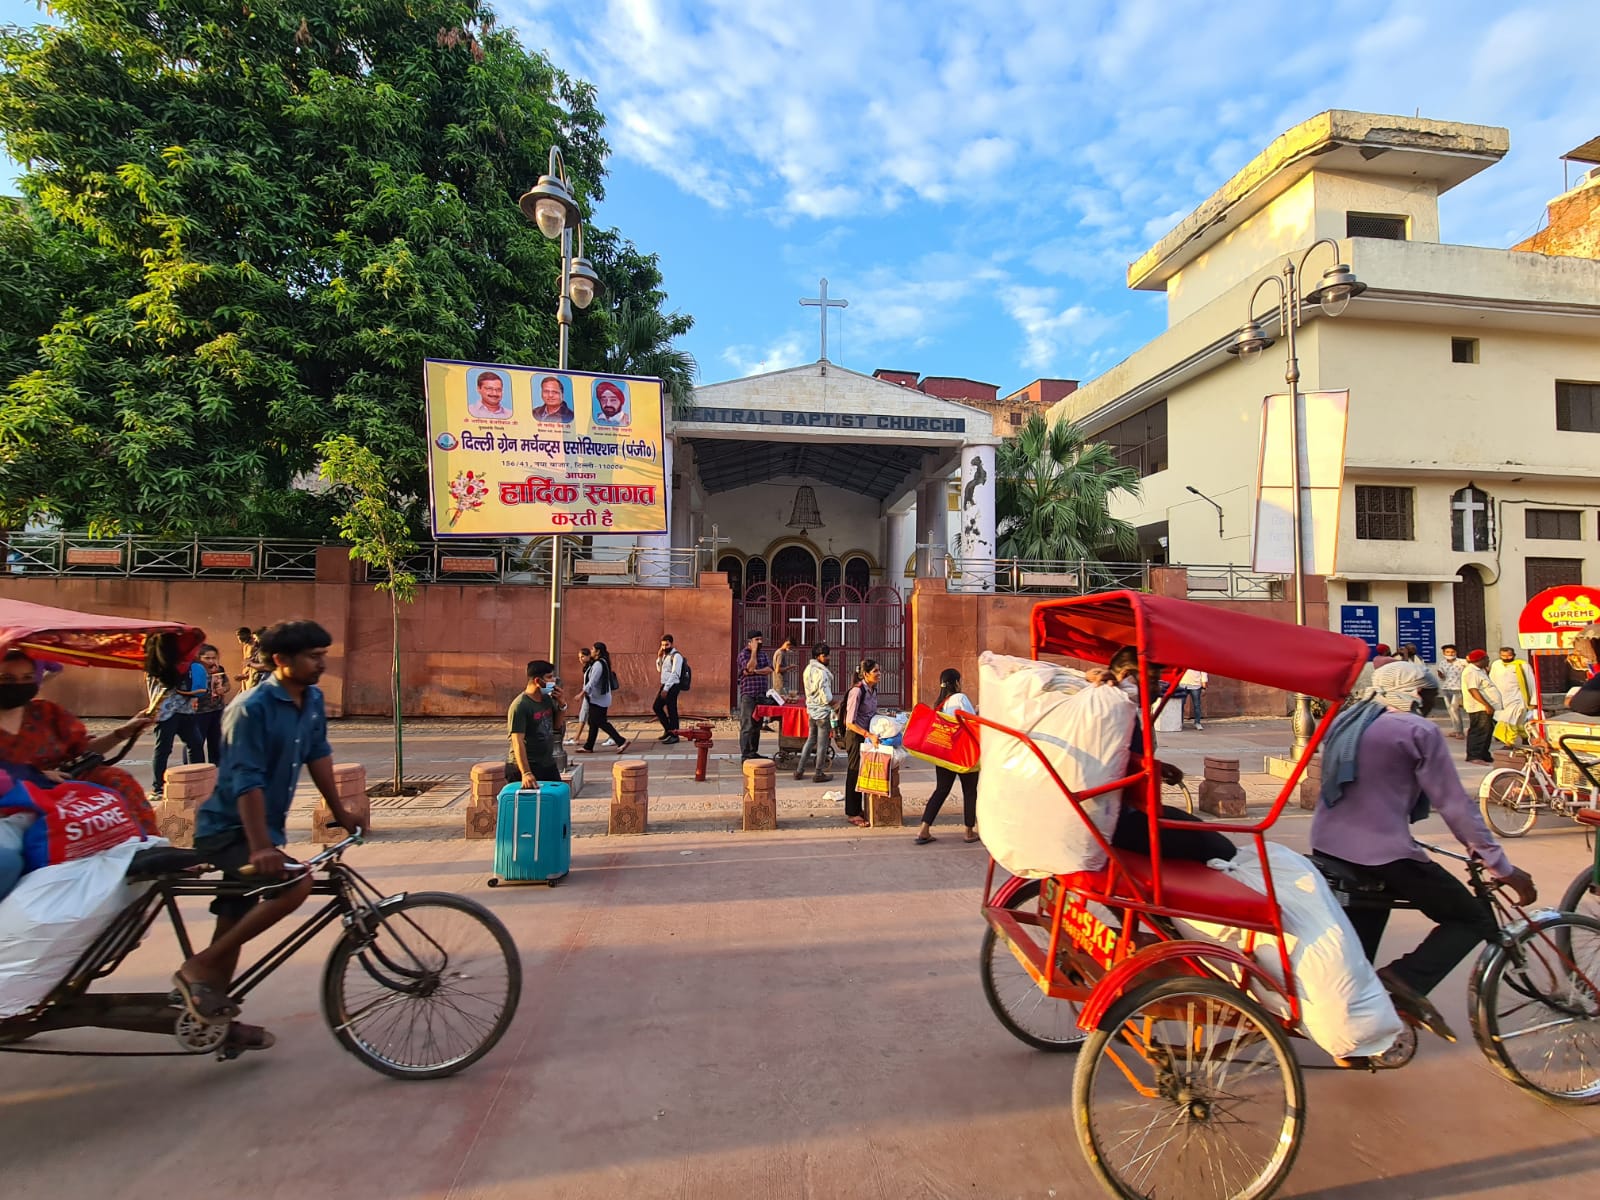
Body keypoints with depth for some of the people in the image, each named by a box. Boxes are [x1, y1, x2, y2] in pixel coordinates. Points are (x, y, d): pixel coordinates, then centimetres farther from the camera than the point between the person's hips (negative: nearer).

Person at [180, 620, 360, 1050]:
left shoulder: (312, 700, 1)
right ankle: (198, 969, -12)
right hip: (228, 828, -8)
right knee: (296, 882, -27)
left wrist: (339, 811, 13)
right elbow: (247, 782, -27)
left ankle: (216, 1017, 31)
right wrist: (260, 847, -33)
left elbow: (319, 755, 11)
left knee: (235, 921, 16)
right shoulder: (252, 708, -22)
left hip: (263, 826, 8)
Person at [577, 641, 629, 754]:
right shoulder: (603, 662, 14)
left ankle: (621, 741, -8)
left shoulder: (598, 664, -18)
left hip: (598, 699, -10)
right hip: (597, 698, 10)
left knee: (600, 722, -7)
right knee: (593, 722, 13)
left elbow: (592, 681, -23)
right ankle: (588, 747, 19)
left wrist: (582, 693, -20)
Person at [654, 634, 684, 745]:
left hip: (672, 686, -9)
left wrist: (666, 689, -23)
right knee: (656, 707, 14)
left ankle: (674, 736, 4)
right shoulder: (665, 656, 15)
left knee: (671, 710, -5)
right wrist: (659, 657, 8)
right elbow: (659, 669, 25)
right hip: (665, 686, 9)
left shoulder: (676, 656, -13)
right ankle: (668, 730, 25)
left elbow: (674, 674, -19)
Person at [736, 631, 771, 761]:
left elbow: (769, 669, -1)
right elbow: (750, 667, -21)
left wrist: (754, 671, -13)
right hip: (748, 695, -6)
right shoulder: (743, 654, -4)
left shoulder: (764, 654, 15)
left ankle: (753, 752, 19)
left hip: (761, 695, 7)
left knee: (757, 726, 11)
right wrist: (754, 650, -13)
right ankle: (745, 755, -8)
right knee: (747, 726, -8)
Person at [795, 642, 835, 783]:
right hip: (823, 712, -9)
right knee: (822, 743, 5)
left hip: (811, 710, 9)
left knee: (810, 740, 20)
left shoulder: (808, 669, 6)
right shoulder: (822, 672, -22)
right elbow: (827, 698, -22)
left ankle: (799, 770, 22)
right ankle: (819, 774, 14)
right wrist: (835, 703, -4)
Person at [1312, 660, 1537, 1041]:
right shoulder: (1419, 730, -6)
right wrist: (1504, 868, -1)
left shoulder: (1346, 722, 15)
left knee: (1357, 948, 21)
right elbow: (1455, 804, -7)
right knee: (1475, 920, 9)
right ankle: (1405, 980, -9)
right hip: (1382, 852, -7)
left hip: (1327, 847, 8)